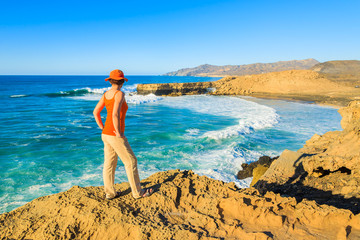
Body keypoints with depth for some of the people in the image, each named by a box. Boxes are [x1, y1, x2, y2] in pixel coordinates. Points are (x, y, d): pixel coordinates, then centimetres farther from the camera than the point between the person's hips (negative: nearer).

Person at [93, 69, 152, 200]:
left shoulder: (106, 94, 8)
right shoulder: (119, 94, -17)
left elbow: (96, 112, 13)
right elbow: (115, 114, -28)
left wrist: (103, 128, 15)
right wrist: (119, 133, -18)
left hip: (106, 134, 8)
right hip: (115, 136, -8)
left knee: (109, 163, 15)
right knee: (131, 161, 4)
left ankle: (110, 193, 25)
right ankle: (138, 192, 16)